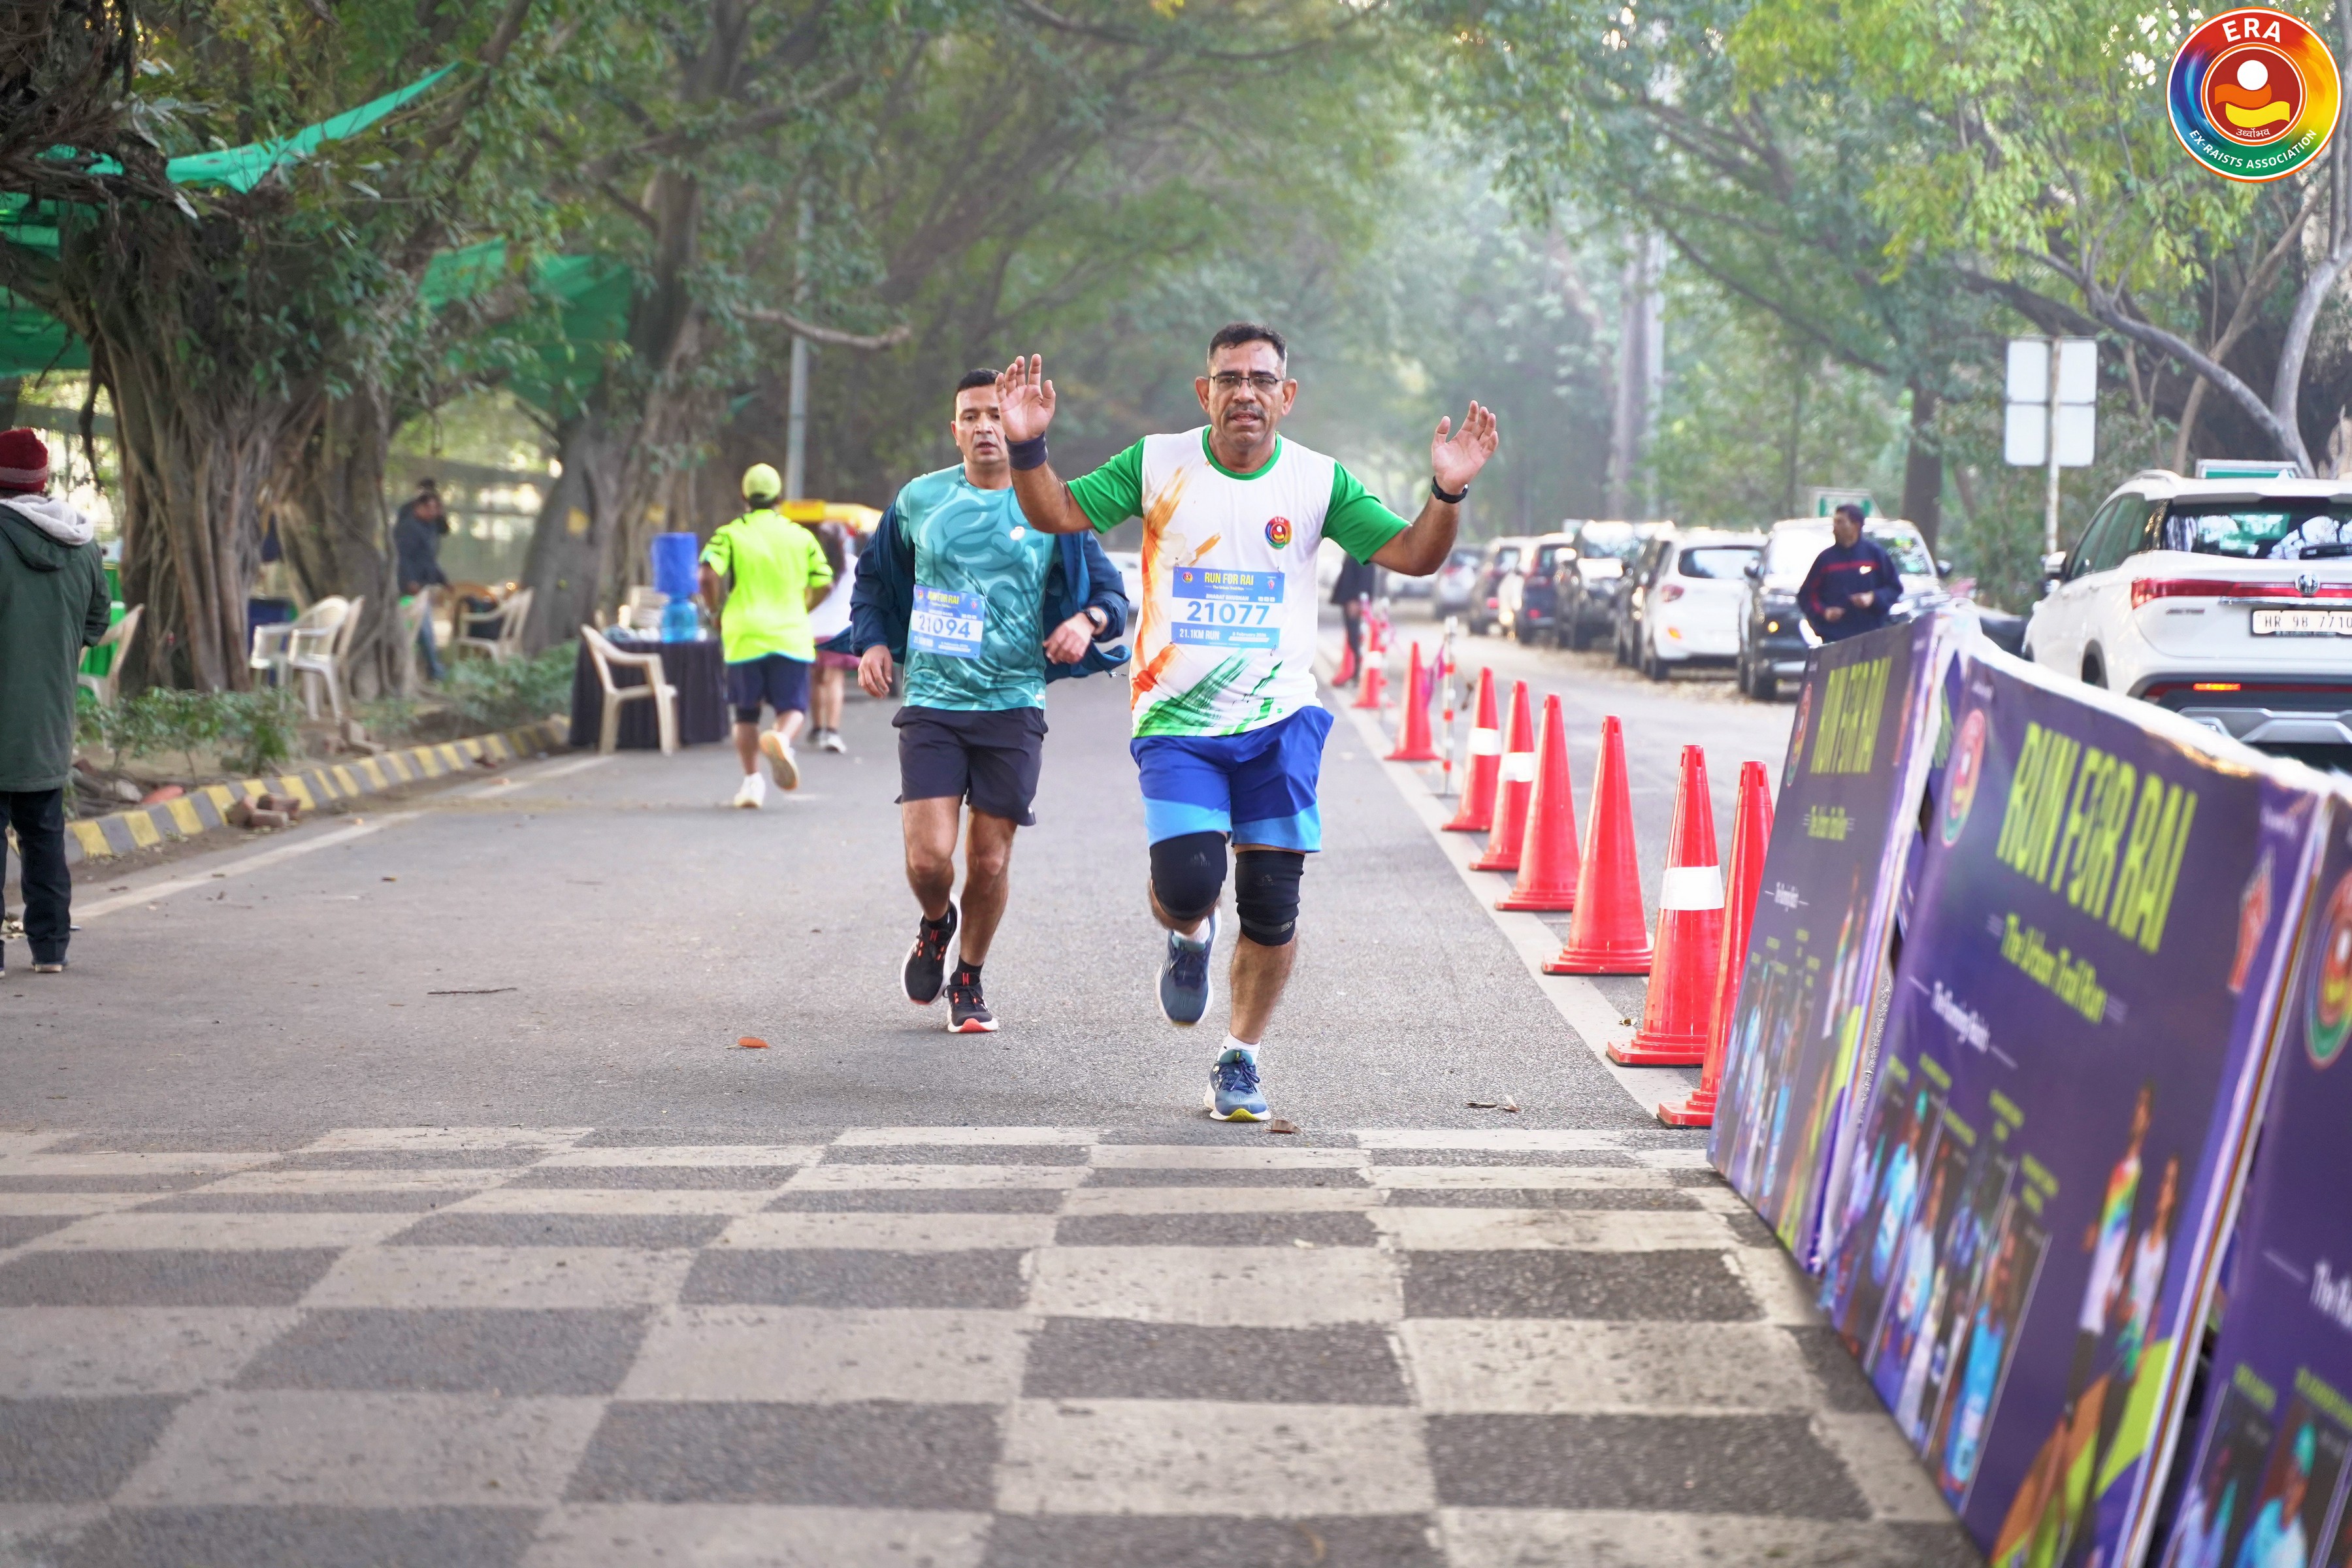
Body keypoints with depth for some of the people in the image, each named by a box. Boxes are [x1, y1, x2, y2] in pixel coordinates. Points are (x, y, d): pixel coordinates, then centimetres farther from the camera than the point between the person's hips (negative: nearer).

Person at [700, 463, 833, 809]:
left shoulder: (729, 535, 1)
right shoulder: (801, 536, 8)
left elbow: (709, 576, -14)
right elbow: (824, 586, 7)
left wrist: (717, 612, 2)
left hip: (744, 637, 0)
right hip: (791, 637, 0)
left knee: (746, 714, 12)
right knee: (792, 708, 3)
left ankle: (752, 779, 2)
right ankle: (781, 739, -30)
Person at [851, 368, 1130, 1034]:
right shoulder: (919, 500, 4)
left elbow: (1112, 591, 8)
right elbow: (874, 577, 20)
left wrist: (1088, 620, -13)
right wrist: (873, 641, 5)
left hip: (1013, 708, 0)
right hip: (931, 702, 0)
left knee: (989, 862, 3)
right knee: (928, 859, -11)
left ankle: (969, 980, 26)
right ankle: (936, 924, 24)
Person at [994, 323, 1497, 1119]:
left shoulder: (1319, 482, 1)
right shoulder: (1157, 464, -1)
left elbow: (1412, 555, -2)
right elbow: (1057, 514, -1)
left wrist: (1447, 493, -20)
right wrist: (1028, 448, -20)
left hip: (1279, 722, 1)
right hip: (1175, 723, -1)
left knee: (1272, 906, -2)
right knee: (1187, 883, -17)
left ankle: (1240, 1060, 18)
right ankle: (1188, 937, 22)